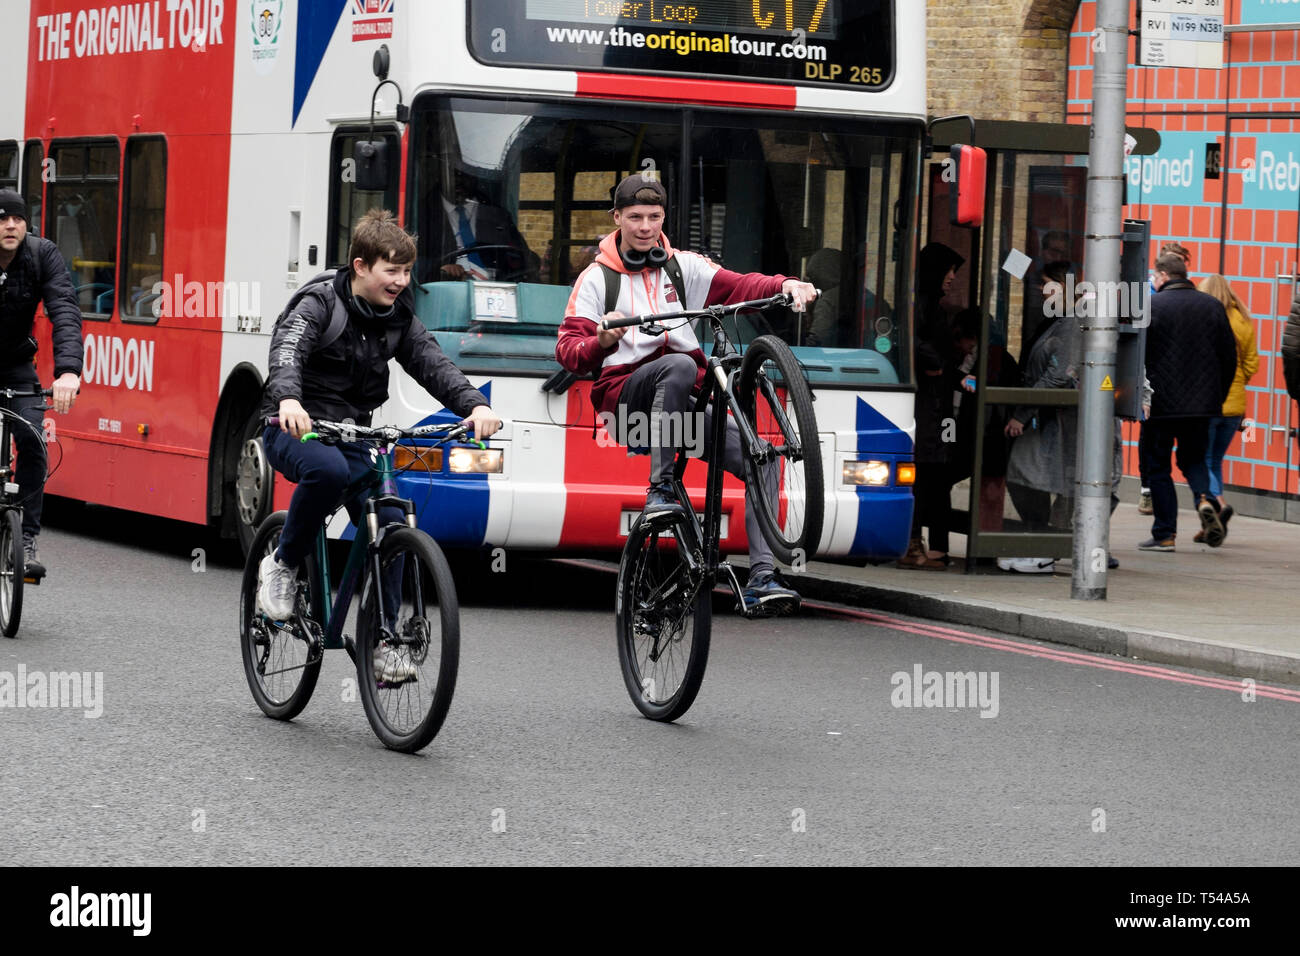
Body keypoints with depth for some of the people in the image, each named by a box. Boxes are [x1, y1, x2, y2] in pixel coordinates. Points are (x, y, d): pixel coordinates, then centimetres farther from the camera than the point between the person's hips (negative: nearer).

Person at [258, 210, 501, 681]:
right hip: (294, 430, -5)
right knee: (328, 469, -38)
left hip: (349, 435, 6)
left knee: (389, 523, -13)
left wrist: (475, 405, -26)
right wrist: (288, 400, -52)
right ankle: (282, 564, -14)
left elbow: (433, 364, -6)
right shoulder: (318, 306, -13)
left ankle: (380, 642, -2)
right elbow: (286, 351, -30)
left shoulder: (398, 318, 5)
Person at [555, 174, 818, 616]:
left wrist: (784, 285, -20)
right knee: (679, 366, -36)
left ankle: (762, 578, -20)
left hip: (684, 401, 4)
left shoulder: (683, 266, 14)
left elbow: (737, 286, 0)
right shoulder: (597, 278, 7)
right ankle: (660, 489, -32)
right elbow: (568, 351, -1)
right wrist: (601, 342, -24)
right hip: (626, 394, -4)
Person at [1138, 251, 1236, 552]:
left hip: (1160, 403, -4)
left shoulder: (1150, 306, -8)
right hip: (1202, 403, 4)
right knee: (1193, 459, 18)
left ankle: (1164, 534, 3)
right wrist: (1218, 397, 17)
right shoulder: (1213, 306, 6)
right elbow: (1229, 357, 8)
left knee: (1158, 467, 5)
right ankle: (1205, 499, -12)